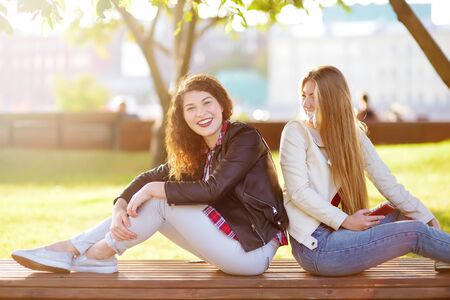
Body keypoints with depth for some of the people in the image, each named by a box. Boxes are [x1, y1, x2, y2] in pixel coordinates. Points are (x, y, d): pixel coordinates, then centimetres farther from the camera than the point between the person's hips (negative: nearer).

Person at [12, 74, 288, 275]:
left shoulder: (245, 137, -12)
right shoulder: (198, 153, 11)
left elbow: (211, 190, -24)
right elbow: (147, 179, 6)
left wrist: (153, 189, -16)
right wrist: (120, 208, -13)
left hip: (252, 251, -8)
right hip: (233, 246, 8)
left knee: (160, 199, -13)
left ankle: (101, 253, 0)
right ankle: (74, 248, 2)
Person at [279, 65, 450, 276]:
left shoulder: (354, 135, 10)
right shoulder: (295, 132, -5)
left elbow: (387, 183, 6)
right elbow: (298, 192, -14)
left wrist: (428, 219, 0)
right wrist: (345, 221, -17)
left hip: (335, 233, 6)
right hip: (314, 245, -6)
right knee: (415, 232, -12)